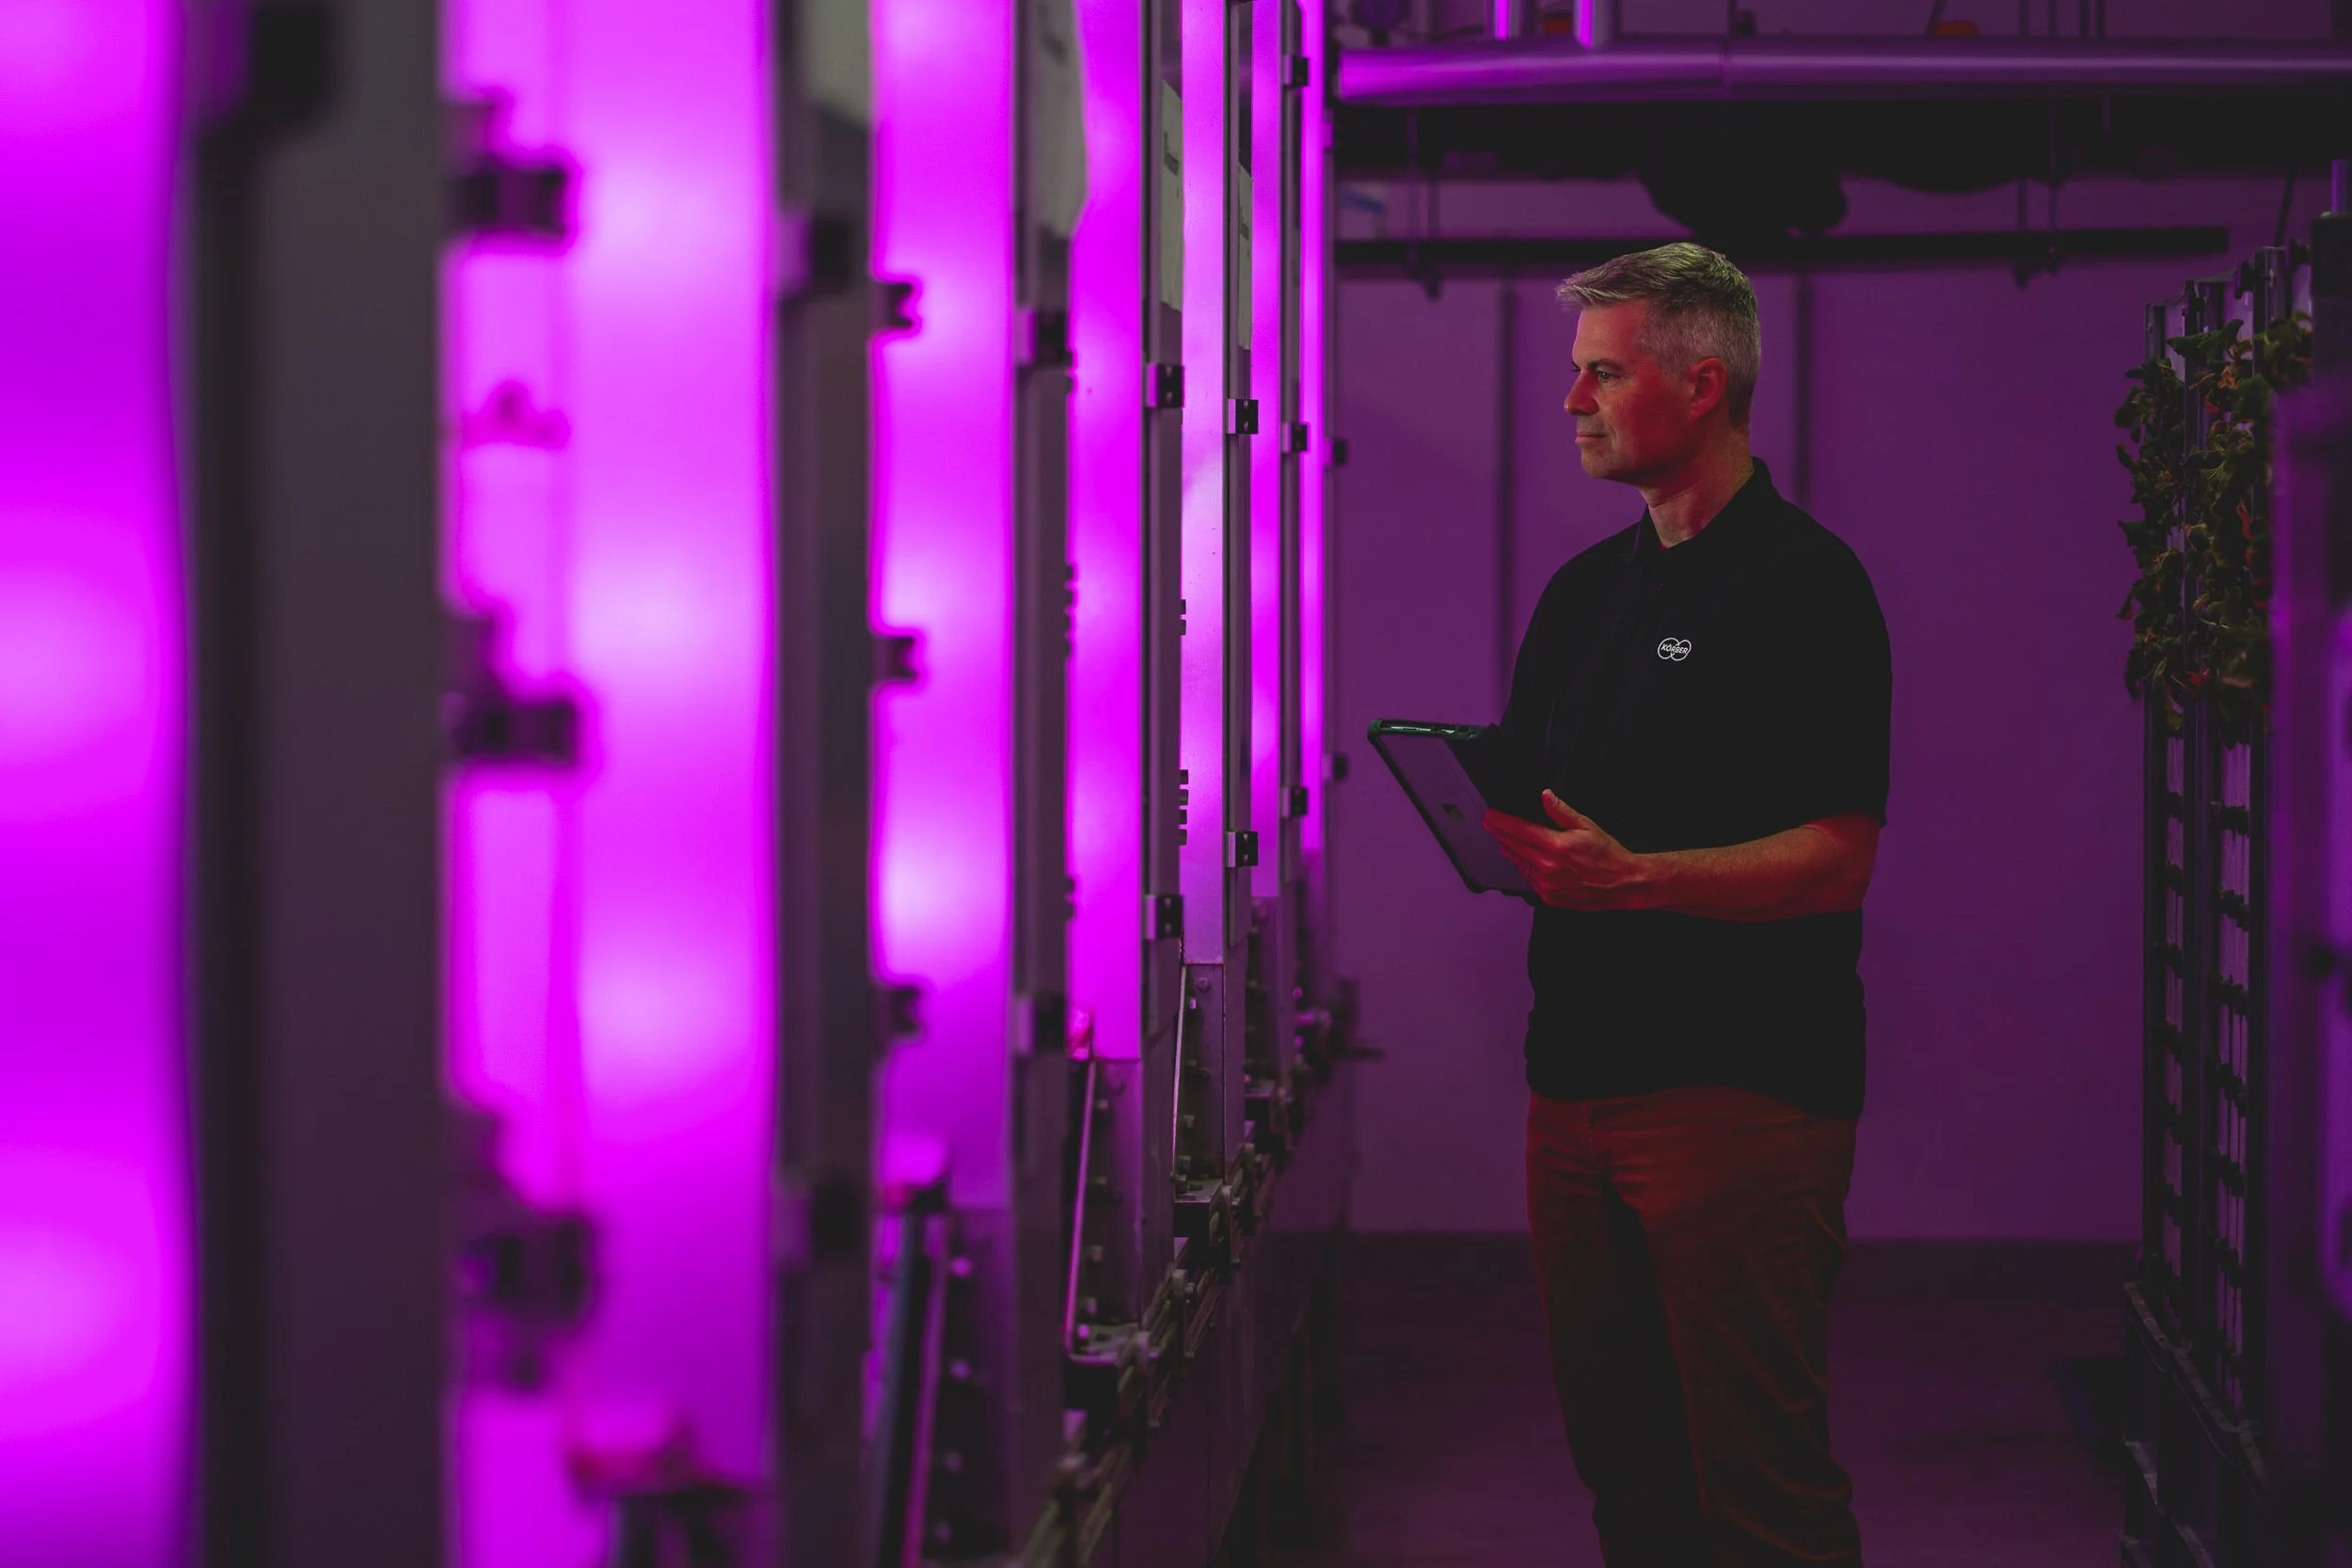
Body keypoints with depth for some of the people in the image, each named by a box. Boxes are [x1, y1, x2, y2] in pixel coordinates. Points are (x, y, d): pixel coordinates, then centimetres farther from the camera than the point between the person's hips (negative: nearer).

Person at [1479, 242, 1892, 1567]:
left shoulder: (1804, 584, -7)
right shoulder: (1584, 590, 17)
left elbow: (1837, 858, -14)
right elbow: (1530, 798, 22)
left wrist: (1635, 877, -26)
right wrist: (1495, 832, -1)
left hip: (1741, 1092, -7)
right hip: (1578, 1075, 8)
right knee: (1618, 1454, 13)